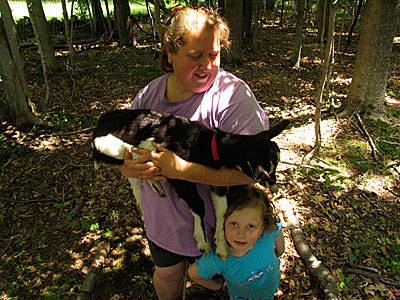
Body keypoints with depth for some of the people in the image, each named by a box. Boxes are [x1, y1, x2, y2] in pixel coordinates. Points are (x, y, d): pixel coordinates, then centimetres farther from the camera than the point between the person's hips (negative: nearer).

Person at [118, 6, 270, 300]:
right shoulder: (149, 94, -7)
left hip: (212, 223, -4)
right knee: (166, 276, 29)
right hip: (161, 220, 4)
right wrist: (130, 167, -22)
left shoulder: (232, 95, -24)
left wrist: (181, 169, -34)